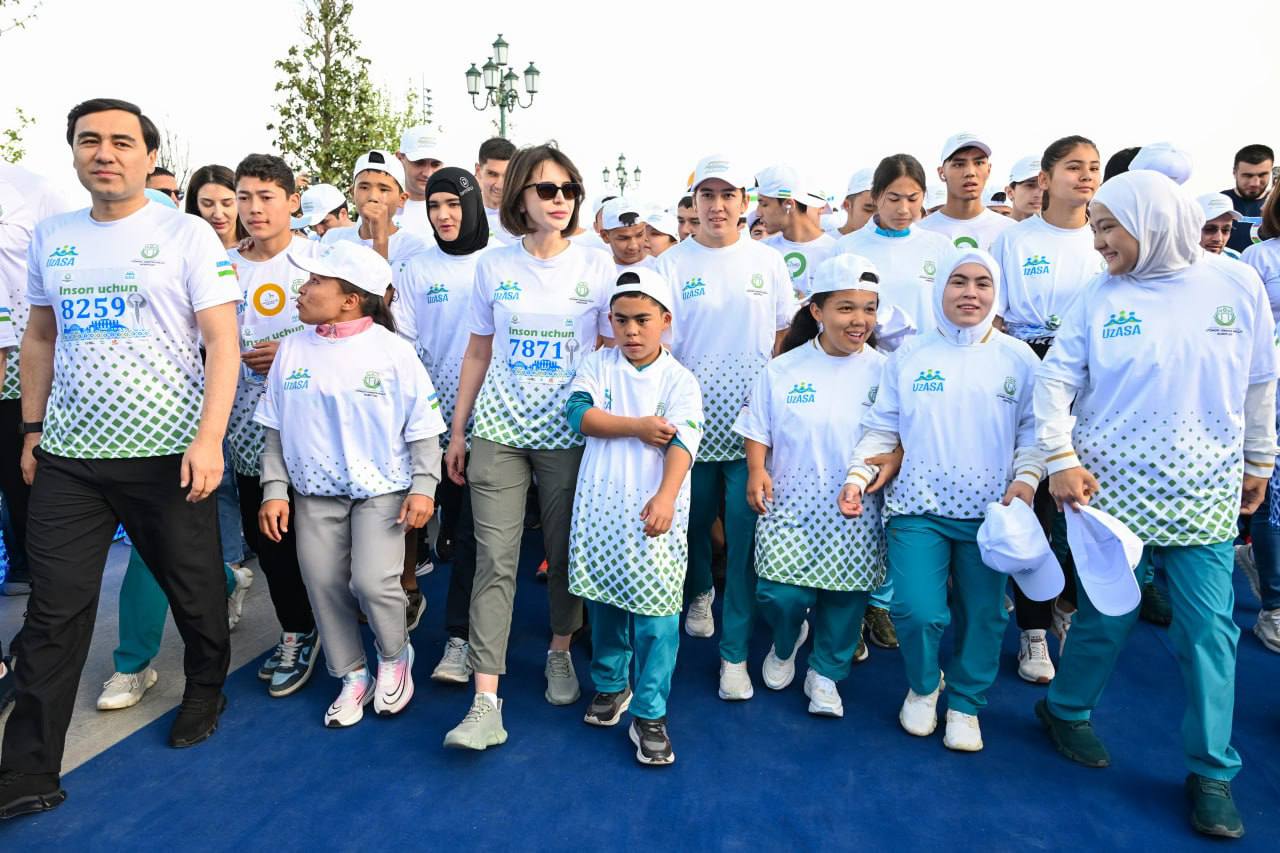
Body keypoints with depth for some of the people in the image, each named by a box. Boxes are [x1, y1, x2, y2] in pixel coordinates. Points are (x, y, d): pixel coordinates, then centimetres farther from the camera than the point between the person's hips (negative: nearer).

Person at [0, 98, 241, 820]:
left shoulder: (188, 235, -3)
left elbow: (223, 342, -10)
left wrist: (210, 437, -19)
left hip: (167, 454, -4)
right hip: (69, 455, 4)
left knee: (195, 591, 11)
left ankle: (206, 690, 37)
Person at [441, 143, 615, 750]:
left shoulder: (597, 266, 1)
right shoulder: (493, 265, 5)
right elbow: (478, 352, 10)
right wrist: (457, 431, 9)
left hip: (569, 432, 0)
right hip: (499, 428, 1)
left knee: (564, 551, 9)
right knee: (495, 559, -5)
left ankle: (560, 653, 34)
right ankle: (486, 703, -1)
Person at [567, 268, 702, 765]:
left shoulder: (679, 379, -2)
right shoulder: (598, 365, 6)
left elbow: (682, 442, -13)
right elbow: (579, 412, -10)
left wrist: (665, 498, -27)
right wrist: (638, 426, -15)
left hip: (654, 509, -2)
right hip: (601, 506, 3)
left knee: (655, 612, -3)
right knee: (604, 600, 15)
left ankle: (649, 714, 9)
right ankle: (610, 683, 37)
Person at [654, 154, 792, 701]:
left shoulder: (767, 261, 6)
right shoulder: (671, 264, 2)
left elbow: (784, 335, 12)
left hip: (752, 421, 0)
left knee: (745, 534, -1)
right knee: (693, 521, 13)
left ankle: (735, 651, 12)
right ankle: (699, 593, 46)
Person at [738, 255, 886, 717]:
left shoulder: (882, 371, 1)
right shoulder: (783, 370, 2)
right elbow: (757, 430, 6)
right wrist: (756, 471, -10)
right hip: (790, 501, 0)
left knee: (845, 594, 6)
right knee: (782, 593, -6)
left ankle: (826, 673, 32)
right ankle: (786, 643, 30)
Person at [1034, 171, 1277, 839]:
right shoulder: (1100, 295, -2)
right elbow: (1055, 377, -4)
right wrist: (1061, 460, -13)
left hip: (1204, 495, 1)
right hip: (1111, 485, -1)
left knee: (1208, 628, 3)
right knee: (1105, 614, 9)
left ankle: (1211, 769, 19)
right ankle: (1066, 710, 33)